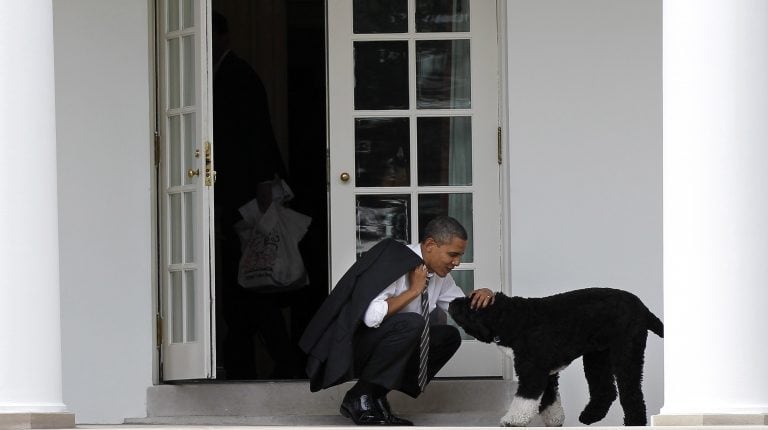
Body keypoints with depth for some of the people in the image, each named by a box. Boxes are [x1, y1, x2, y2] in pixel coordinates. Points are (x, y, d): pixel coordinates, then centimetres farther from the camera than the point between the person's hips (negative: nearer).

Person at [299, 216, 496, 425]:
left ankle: (376, 396, 0)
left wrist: (479, 296, -6)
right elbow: (372, 316, -33)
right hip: (349, 346, -10)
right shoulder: (393, 262, -21)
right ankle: (360, 398, -15)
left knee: (448, 336, 4)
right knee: (411, 323, -30)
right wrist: (414, 290, -22)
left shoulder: (437, 274, 5)